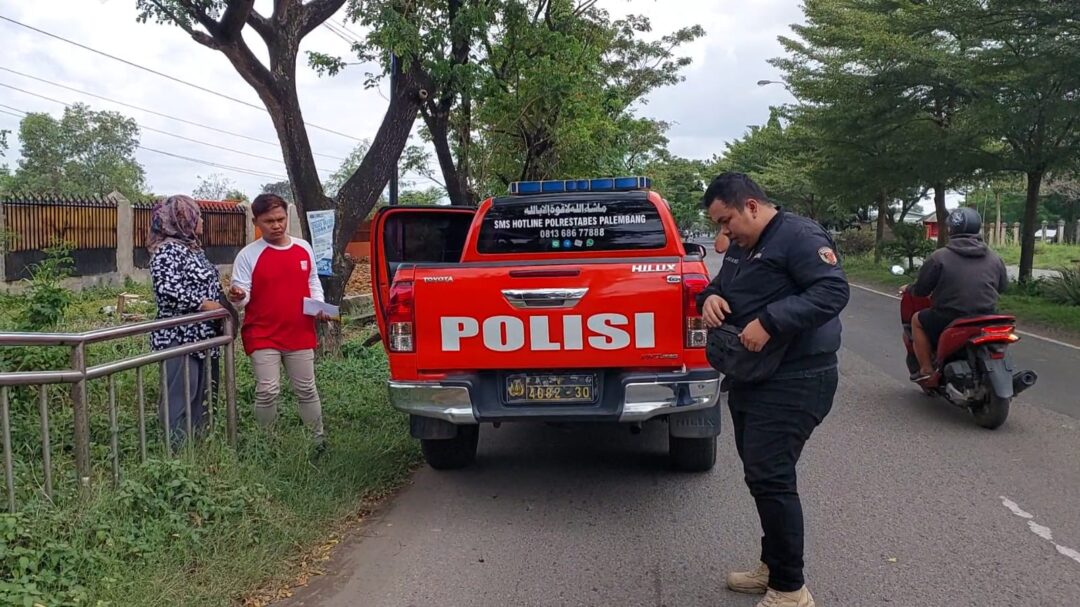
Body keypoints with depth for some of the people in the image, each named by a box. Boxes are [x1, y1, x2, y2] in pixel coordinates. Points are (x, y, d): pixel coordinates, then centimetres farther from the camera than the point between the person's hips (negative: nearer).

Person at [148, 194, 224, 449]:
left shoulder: (193, 248, 18)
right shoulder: (168, 250, -10)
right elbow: (168, 288, -23)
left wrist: (223, 296, 11)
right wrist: (204, 304, -21)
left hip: (204, 336, 10)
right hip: (180, 337, -10)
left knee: (203, 397, 14)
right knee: (180, 399, -8)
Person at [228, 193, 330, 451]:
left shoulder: (304, 249, 6)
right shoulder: (248, 255, -6)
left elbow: (313, 283, 16)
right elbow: (241, 296, -7)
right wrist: (238, 297, -30)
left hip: (300, 334, 3)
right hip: (263, 336, -3)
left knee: (306, 390, 12)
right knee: (268, 392, -5)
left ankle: (318, 440, 23)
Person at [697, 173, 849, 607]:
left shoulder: (799, 237, -14)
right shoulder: (741, 246, 15)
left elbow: (834, 291, -24)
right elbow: (722, 286, 23)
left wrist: (770, 321, -31)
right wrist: (710, 296, -2)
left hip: (792, 383, -10)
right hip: (751, 380, 10)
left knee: (769, 478, -11)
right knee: (761, 475, 16)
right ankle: (773, 567, 29)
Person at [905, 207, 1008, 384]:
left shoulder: (939, 257, -8)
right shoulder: (994, 259, 5)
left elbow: (920, 290, -3)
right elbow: (1002, 287, 18)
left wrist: (910, 289, 20)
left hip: (949, 320, -4)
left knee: (917, 320, 22)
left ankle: (926, 370, 15)